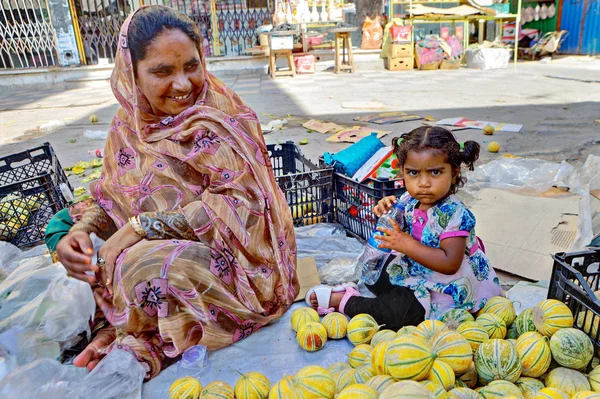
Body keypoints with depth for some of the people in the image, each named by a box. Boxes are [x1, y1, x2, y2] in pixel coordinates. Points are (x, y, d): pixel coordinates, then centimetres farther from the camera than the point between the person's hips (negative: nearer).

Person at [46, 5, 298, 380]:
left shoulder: (222, 117, -15)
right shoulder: (130, 123, 1)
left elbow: (240, 203, -24)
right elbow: (112, 193, 8)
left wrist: (143, 226, -25)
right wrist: (81, 229, -14)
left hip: (229, 253, -6)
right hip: (164, 246, 7)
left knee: (144, 266, -32)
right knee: (63, 226, 6)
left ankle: (136, 338, 0)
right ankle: (117, 322, -1)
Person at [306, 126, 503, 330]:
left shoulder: (455, 214, -27)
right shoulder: (408, 201, -6)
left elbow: (450, 264, -31)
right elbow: (397, 235, 8)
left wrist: (407, 244, -33)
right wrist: (386, 213, -15)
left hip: (442, 288, -8)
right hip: (412, 270, 8)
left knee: (402, 311, -26)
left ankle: (343, 301, -12)